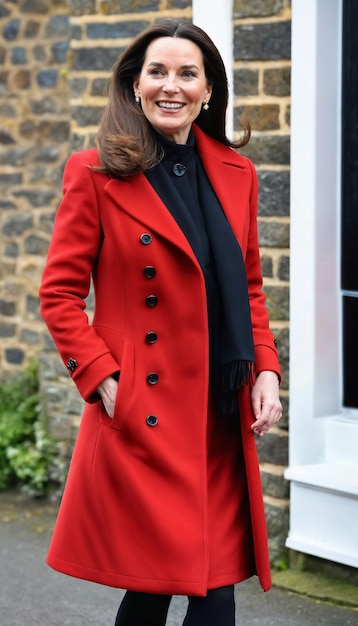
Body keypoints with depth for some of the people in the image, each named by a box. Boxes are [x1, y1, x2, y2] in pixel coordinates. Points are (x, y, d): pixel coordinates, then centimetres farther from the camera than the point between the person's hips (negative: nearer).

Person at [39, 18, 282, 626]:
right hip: (142, 413, -5)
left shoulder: (235, 174, 11)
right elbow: (59, 295, -3)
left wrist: (265, 370, 5)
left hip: (222, 417, 5)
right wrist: (102, 381, -12)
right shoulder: (97, 174, -4)